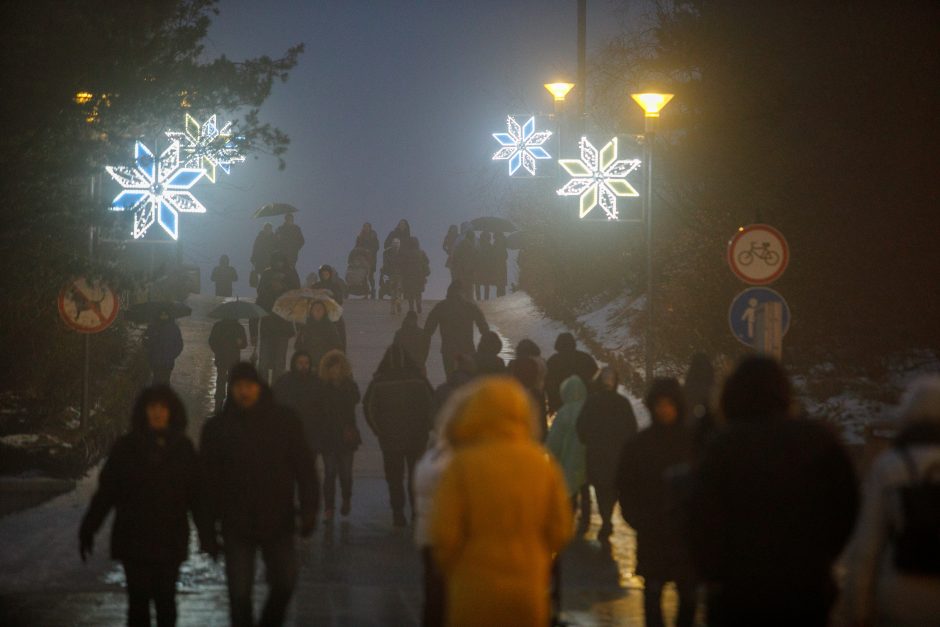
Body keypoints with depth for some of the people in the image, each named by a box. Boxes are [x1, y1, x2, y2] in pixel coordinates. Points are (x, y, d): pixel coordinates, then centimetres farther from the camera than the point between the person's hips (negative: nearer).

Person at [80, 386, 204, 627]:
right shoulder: (126, 447, 0)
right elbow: (105, 491, 1)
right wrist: (88, 530, -1)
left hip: (170, 541, 1)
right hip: (133, 540, -1)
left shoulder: (183, 448, 2)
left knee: (165, 601, 3)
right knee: (138, 601, -2)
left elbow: (195, 494, 3)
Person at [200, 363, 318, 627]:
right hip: (236, 524, -1)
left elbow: (304, 466, 1)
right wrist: (209, 529, 0)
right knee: (239, 592, -1)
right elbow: (208, 479, 1)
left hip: (278, 520, 1)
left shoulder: (285, 421, 0)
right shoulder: (217, 427, -1)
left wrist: (309, 508, -10)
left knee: (284, 583, 4)